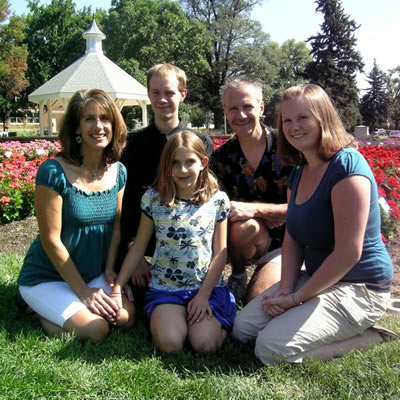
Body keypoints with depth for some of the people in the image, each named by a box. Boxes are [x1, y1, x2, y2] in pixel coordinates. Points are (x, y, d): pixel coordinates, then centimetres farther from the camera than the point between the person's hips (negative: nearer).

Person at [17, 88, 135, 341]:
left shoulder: (118, 172, -3)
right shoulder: (54, 172, -21)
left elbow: (117, 226, 4)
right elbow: (51, 240, -19)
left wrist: (109, 269, -7)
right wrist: (83, 292, -15)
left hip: (95, 275, 6)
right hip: (47, 278, -5)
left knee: (126, 317, -14)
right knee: (96, 329, -21)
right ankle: (43, 309, 9)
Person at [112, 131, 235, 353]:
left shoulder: (217, 200, -2)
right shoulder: (153, 199, -2)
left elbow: (220, 253, 0)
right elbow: (138, 248, 5)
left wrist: (204, 295, -9)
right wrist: (117, 288, 2)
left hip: (208, 287, 0)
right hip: (165, 288, 0)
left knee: (205, 344, -19)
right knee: (170, 343, -22)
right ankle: (159, 317, 11)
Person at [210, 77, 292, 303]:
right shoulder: (222, 157, -2)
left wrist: (254, 209, -28)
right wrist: (273, 214, -22)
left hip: (286, 242, -2)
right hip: (249, 242, 3)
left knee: (256, 299, -24)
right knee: (241, 227, -33)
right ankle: (238, 276, -2)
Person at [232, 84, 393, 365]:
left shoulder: (346, 166, -21)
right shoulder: (299, 172, 7)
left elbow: (349, 252, -25)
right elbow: (293, 238, 7)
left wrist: (297, 298, -17)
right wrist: (285, 287, -9)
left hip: (358, 288, -9)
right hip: (316, 278, 9)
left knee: (272, 348, -19)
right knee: (243, 328, 2)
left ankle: (365, 336, 0)